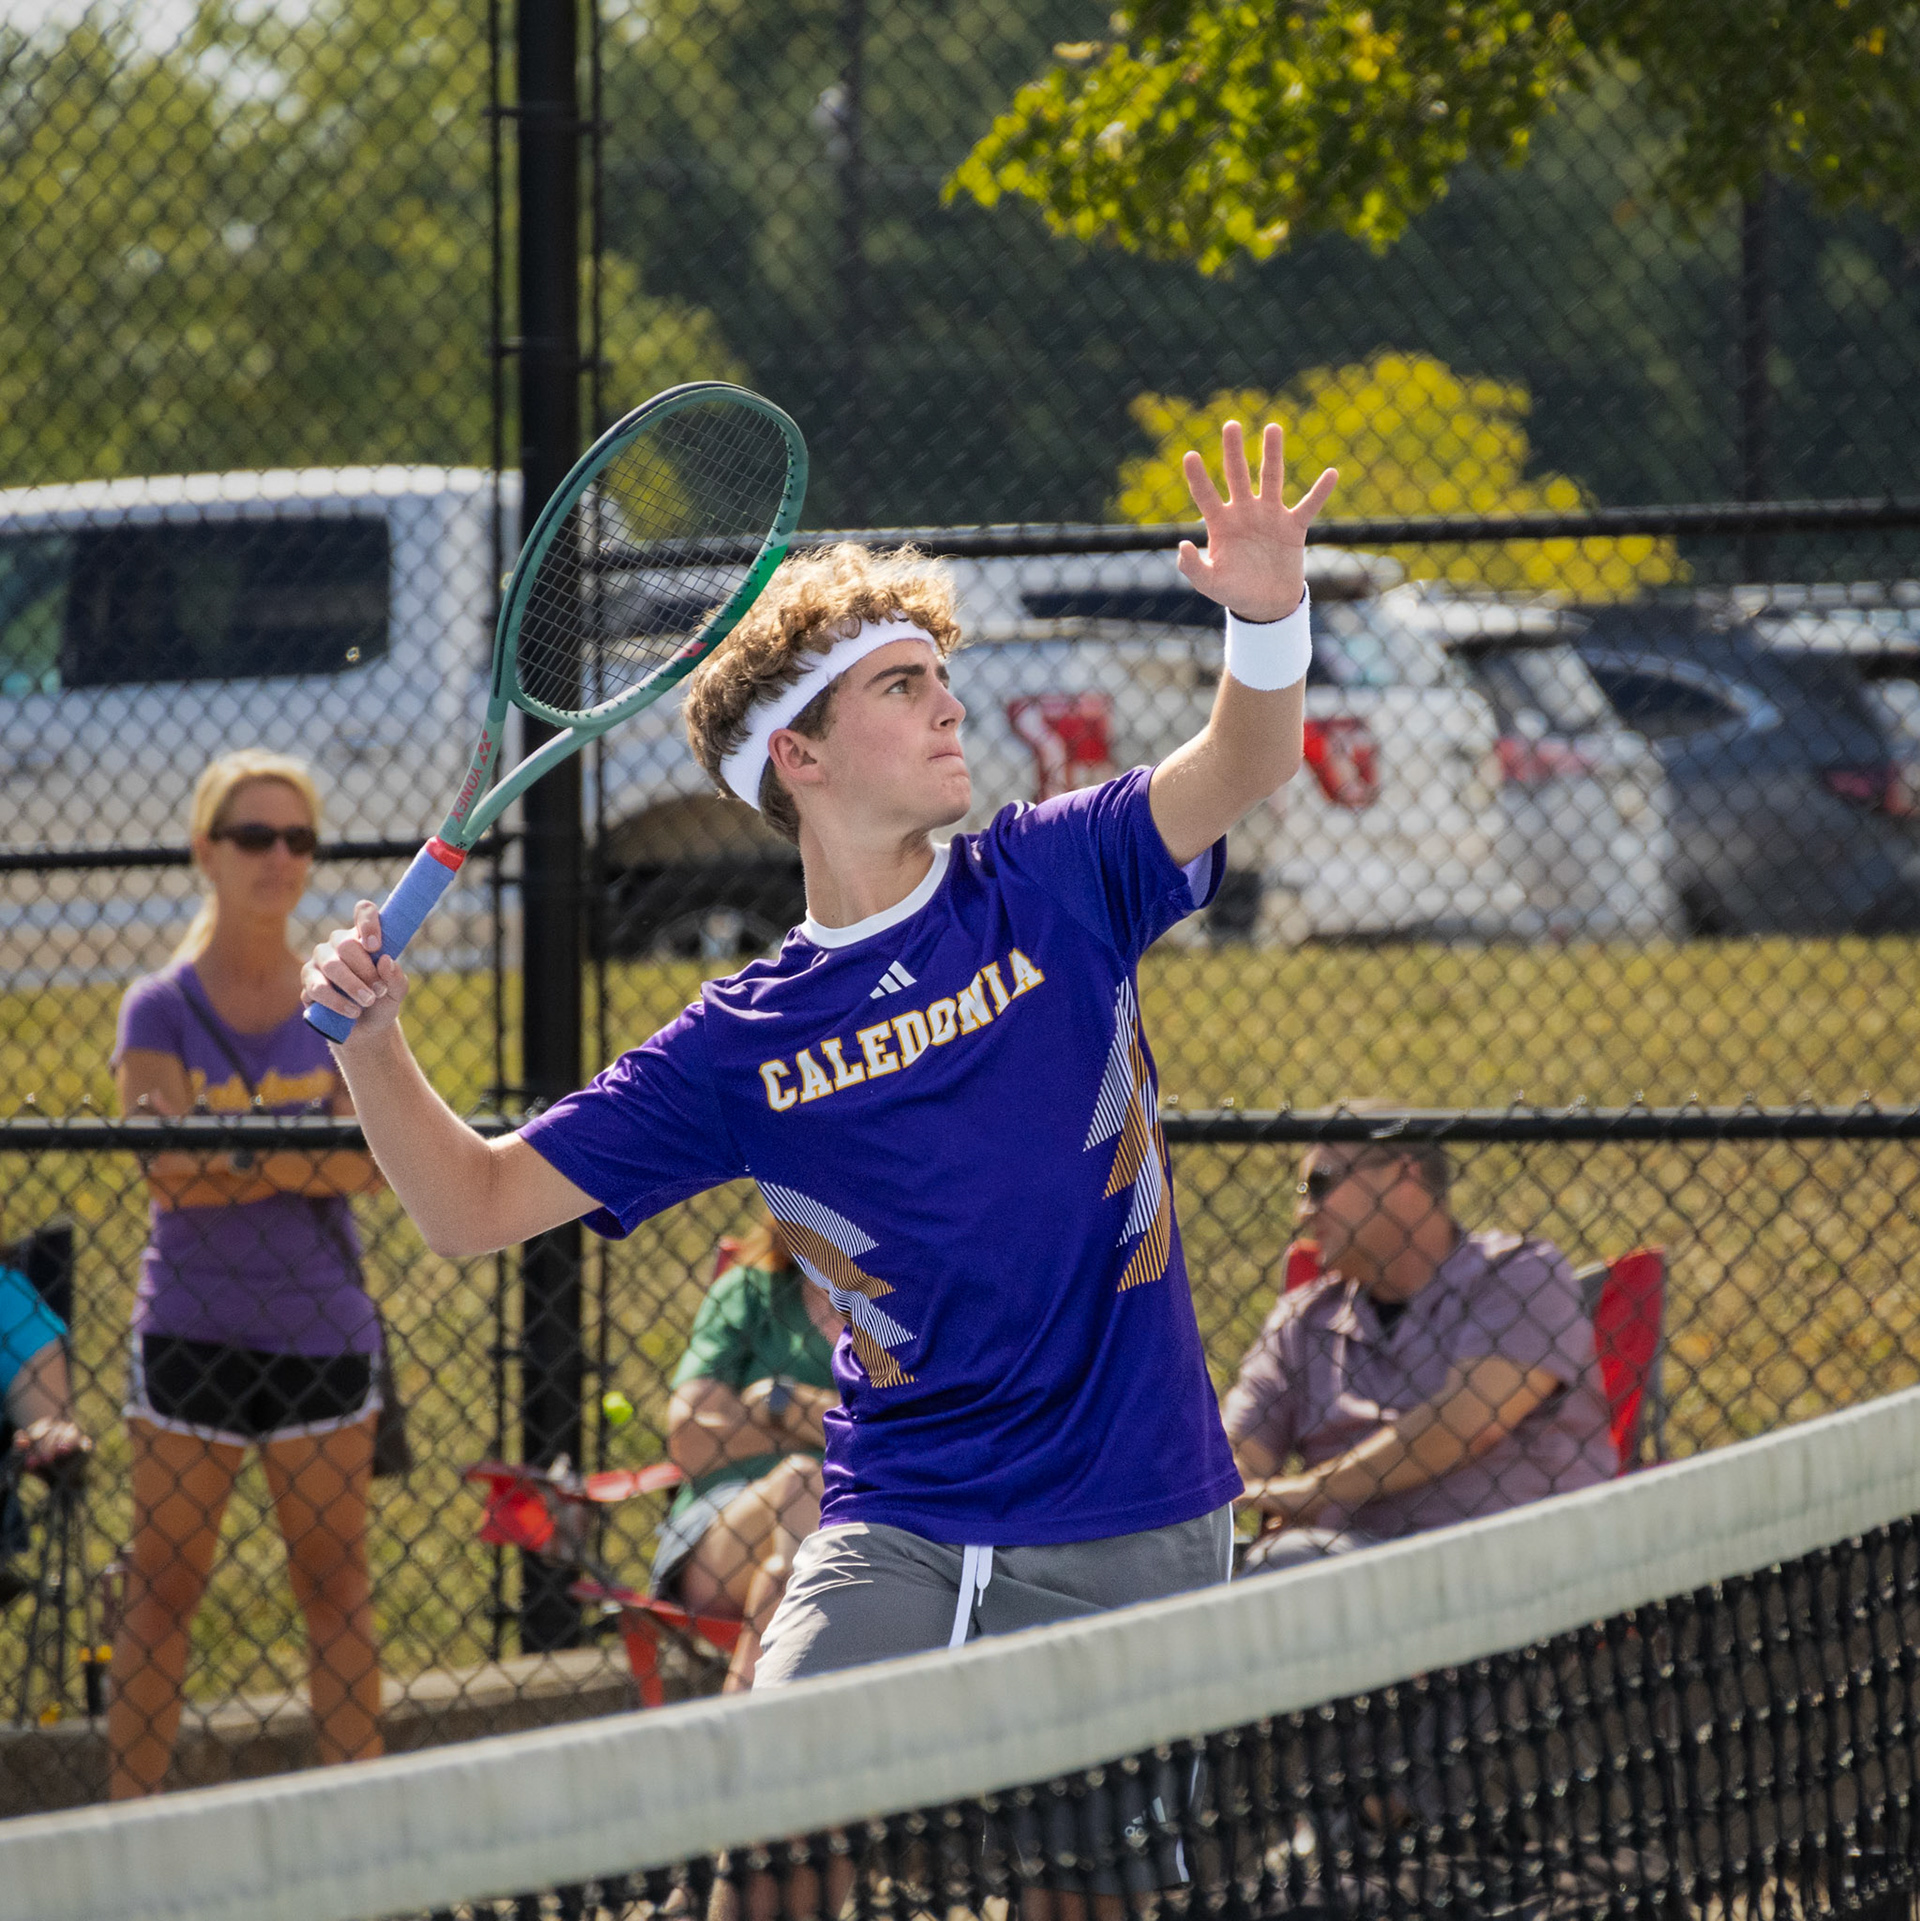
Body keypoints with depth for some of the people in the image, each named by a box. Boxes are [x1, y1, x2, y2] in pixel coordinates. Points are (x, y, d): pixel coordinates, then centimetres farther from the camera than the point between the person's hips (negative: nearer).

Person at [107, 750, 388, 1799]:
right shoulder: (160, 1010, -1)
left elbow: (369, 1161, -7)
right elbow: (172, 1171, -13)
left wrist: (232, 1156, -18)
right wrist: (300, 1161, -13)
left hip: (321, 1328, 2)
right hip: (191, 1333, -2)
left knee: (336, 1583, 5)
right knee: (163, 1585, 1)